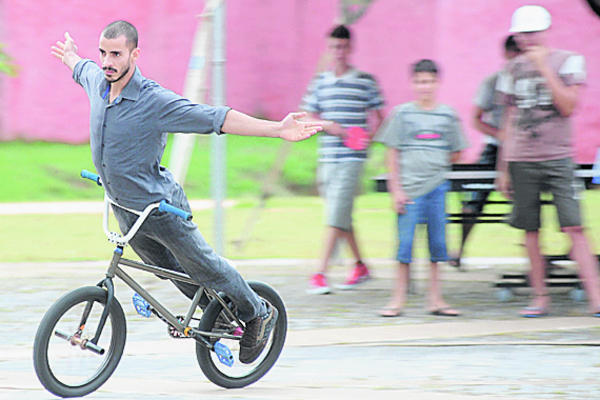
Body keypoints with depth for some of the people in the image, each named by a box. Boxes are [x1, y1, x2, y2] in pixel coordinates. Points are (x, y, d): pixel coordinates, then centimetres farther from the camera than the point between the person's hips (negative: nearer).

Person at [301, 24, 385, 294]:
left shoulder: (365, 81, 0)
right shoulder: (320, 82, 10)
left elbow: (377, 115, 7)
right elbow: (308, 117, 13)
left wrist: (368, 136, -11)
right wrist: (327, 125, -7)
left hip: (352, 158, -5)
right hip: (327, 157, 5)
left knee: (336, 216, -12)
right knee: (341, 215, 13)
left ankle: (320, 273, -16)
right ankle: (360, 266, 29)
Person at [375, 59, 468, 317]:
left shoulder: (448, 115, 7)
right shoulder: (402, 114, 2)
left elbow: (455, 155, 15)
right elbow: (392, 154, 1)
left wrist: (435, 163, 1)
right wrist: (396, 190, -4)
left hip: (437, 186, 2)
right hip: (409, 188, -2)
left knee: (437, 242, 5)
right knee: (405, 242, -3)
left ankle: (435, 298, 12)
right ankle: (398, 298, 5)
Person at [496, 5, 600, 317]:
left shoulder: (568, 61, 2)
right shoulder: (513, 69, 12)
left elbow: (567, 106, -11)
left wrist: (544, 69, -14)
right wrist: (503, 169, 15)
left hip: (558, 158, -3)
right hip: (520, 160, 3)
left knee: (574, 227, -11)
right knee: (530, 230, 2)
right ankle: (540, 297, 10)